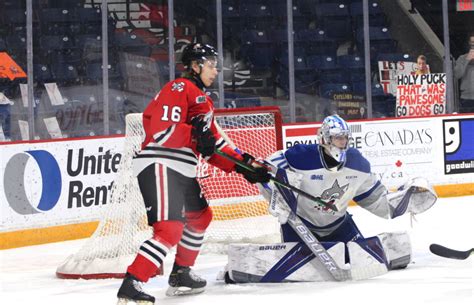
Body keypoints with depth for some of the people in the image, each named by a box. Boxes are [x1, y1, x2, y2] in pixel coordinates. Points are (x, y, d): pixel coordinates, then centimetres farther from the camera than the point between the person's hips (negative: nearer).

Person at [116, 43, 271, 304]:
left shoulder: (202, 99, 23)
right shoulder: (179, 89, -10)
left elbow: (213, 145, 23)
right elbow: (161, 130, -21)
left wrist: (243, 164, 16)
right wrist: (195, 135, -28)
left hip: (181, 172, 11)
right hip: (159, 167, -11)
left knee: (200, 217, 26)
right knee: (170, 230, -21)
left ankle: (180, 274, 37)